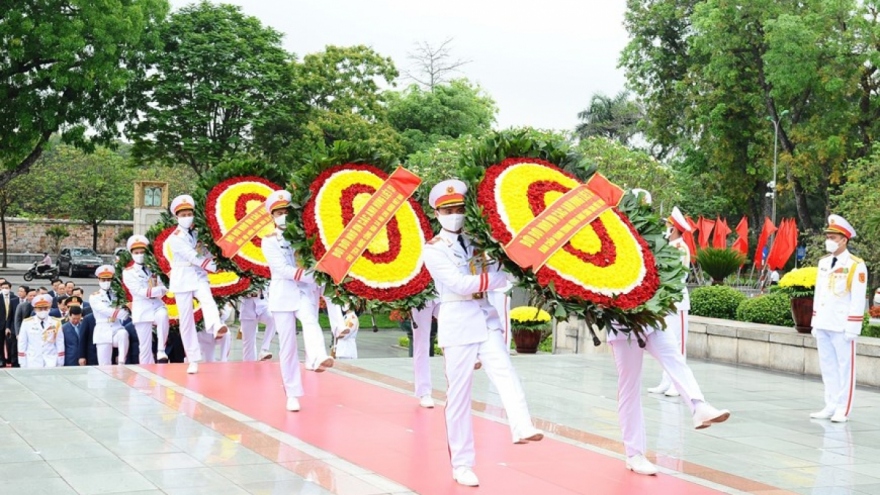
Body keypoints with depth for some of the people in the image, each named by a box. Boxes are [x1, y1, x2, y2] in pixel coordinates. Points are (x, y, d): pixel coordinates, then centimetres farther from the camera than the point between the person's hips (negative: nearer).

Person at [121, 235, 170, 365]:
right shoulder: (128, 272, 3)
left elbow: (163, 289, 4)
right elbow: (140, 291, -10)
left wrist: (151, 291, -14)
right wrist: (157, 291, -13)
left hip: (157, 305, 2)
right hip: (142, 310, -2)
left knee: (163, 316, -34)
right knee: (145, 345, -2)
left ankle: (161, 351, -27)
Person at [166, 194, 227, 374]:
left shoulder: (197, 234, 12)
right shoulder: (174, 238, -2)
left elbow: (207, 256, 14)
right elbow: (191, 256, -14)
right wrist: (209, 265, -15)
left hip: (199, 277, 2)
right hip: (182, 281, -2)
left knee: (208, 301, -30)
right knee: (186, 320, -2)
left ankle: (216, 327, -60)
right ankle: (193, 360, 4)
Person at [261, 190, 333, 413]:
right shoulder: (269, 241, 2)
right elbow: (283, 269, -12)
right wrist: (312, 276, -22)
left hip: (305, 290, 1)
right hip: (283, 294, -1)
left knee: (310, 321, -30)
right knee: (287, 345, 0)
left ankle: (317, 358, -58)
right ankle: (292, 394, 7)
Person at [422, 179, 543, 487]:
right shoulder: (433, 250, -2)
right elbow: (460, 283, -15)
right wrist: (504, 276, -16)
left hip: (486, 318, 4)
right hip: (457, 323, -4)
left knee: (506, 375, -19)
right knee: (459, 395, -1)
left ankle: (523, 429, -38)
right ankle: (461, 465, 6)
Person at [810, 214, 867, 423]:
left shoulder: (856, 265, -8)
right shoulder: (823, 262, 12)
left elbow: (858, 300, -11)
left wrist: (852, 328, -14)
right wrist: (815, 323, 14)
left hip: (842, 327, -7)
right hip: (823, 325, 7)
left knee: (845, 367, 0)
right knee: (827, 367, 10)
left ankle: (843, 410, 3)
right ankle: (831, 406, 17)